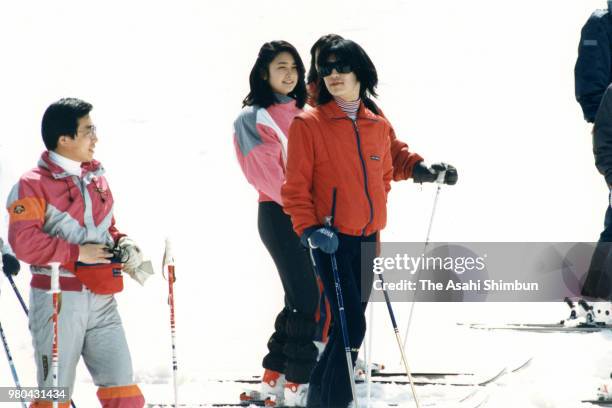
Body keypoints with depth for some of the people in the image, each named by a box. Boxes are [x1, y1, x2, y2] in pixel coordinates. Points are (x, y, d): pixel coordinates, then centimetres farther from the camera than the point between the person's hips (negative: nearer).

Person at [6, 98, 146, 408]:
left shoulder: (96, 179, 15)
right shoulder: (33, 185, -7)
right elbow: (23, 241, -17)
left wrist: (123, 245, 5)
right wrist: (77, 253, -16)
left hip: (101, 301, 6)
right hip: (58, 300, -6)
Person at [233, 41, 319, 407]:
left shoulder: (301, 114, 16)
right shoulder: (253, 119, -6)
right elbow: (267, 174, -15)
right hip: (279, 215, -7)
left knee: (302, 297, 9)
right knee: (305, 298, -10)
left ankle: (275, 376, 18)